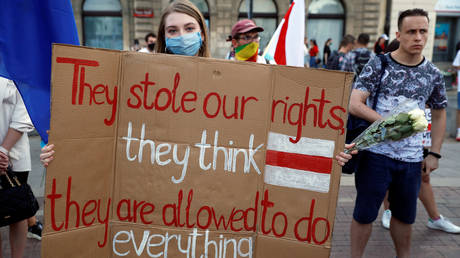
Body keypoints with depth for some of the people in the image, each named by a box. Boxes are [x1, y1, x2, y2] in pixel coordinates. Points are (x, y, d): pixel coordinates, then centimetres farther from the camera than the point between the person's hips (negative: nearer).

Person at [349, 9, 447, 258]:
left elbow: (438, 114, 16)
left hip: (412, 159, 3)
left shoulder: (433, 74, 5)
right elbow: (354, 104, -14)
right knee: (364, 213, 6)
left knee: (405, 215, 16)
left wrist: (434, 153, 9)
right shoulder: (378, 65, -6)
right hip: (376, 153, -3)